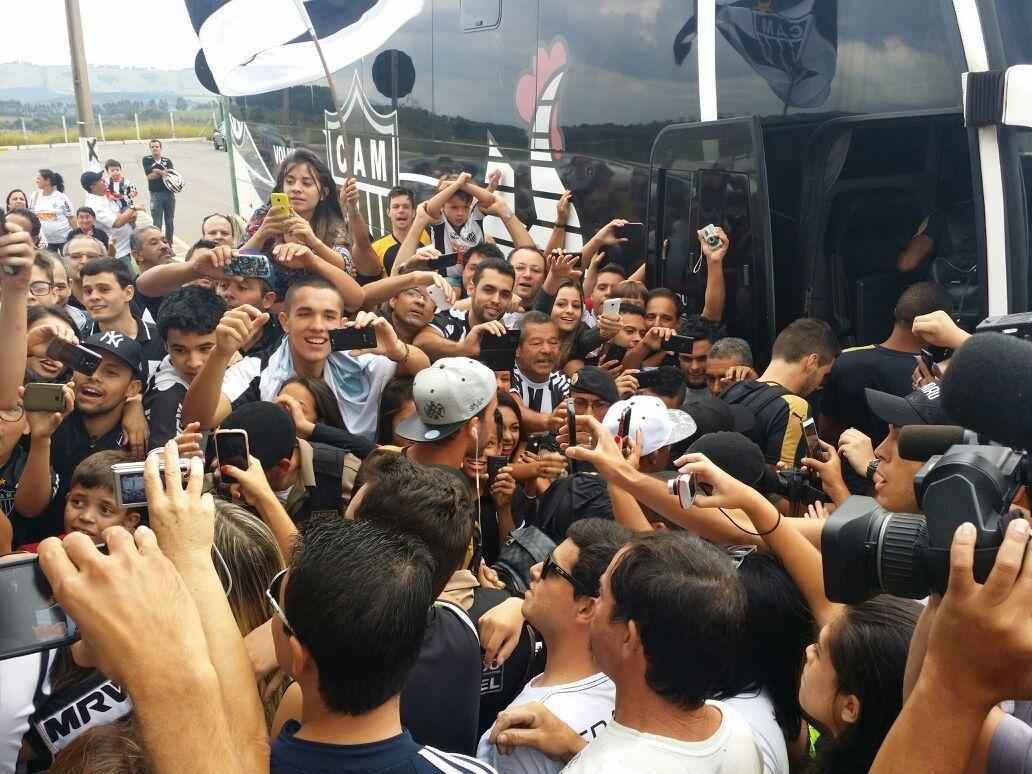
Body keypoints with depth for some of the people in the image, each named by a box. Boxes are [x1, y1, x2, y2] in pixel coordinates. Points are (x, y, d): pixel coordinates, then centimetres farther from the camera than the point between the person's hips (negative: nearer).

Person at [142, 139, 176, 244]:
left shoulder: (167, 160, 10)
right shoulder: (147, 160, 3)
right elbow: (150, 176, -10)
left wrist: (158, 171, -13)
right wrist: (164, 172, -10)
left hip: (169, 194, 3)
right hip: (156, 195, -3)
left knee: (169, 222, 10)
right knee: (157, 224, -3)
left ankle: (169, 245, 20)